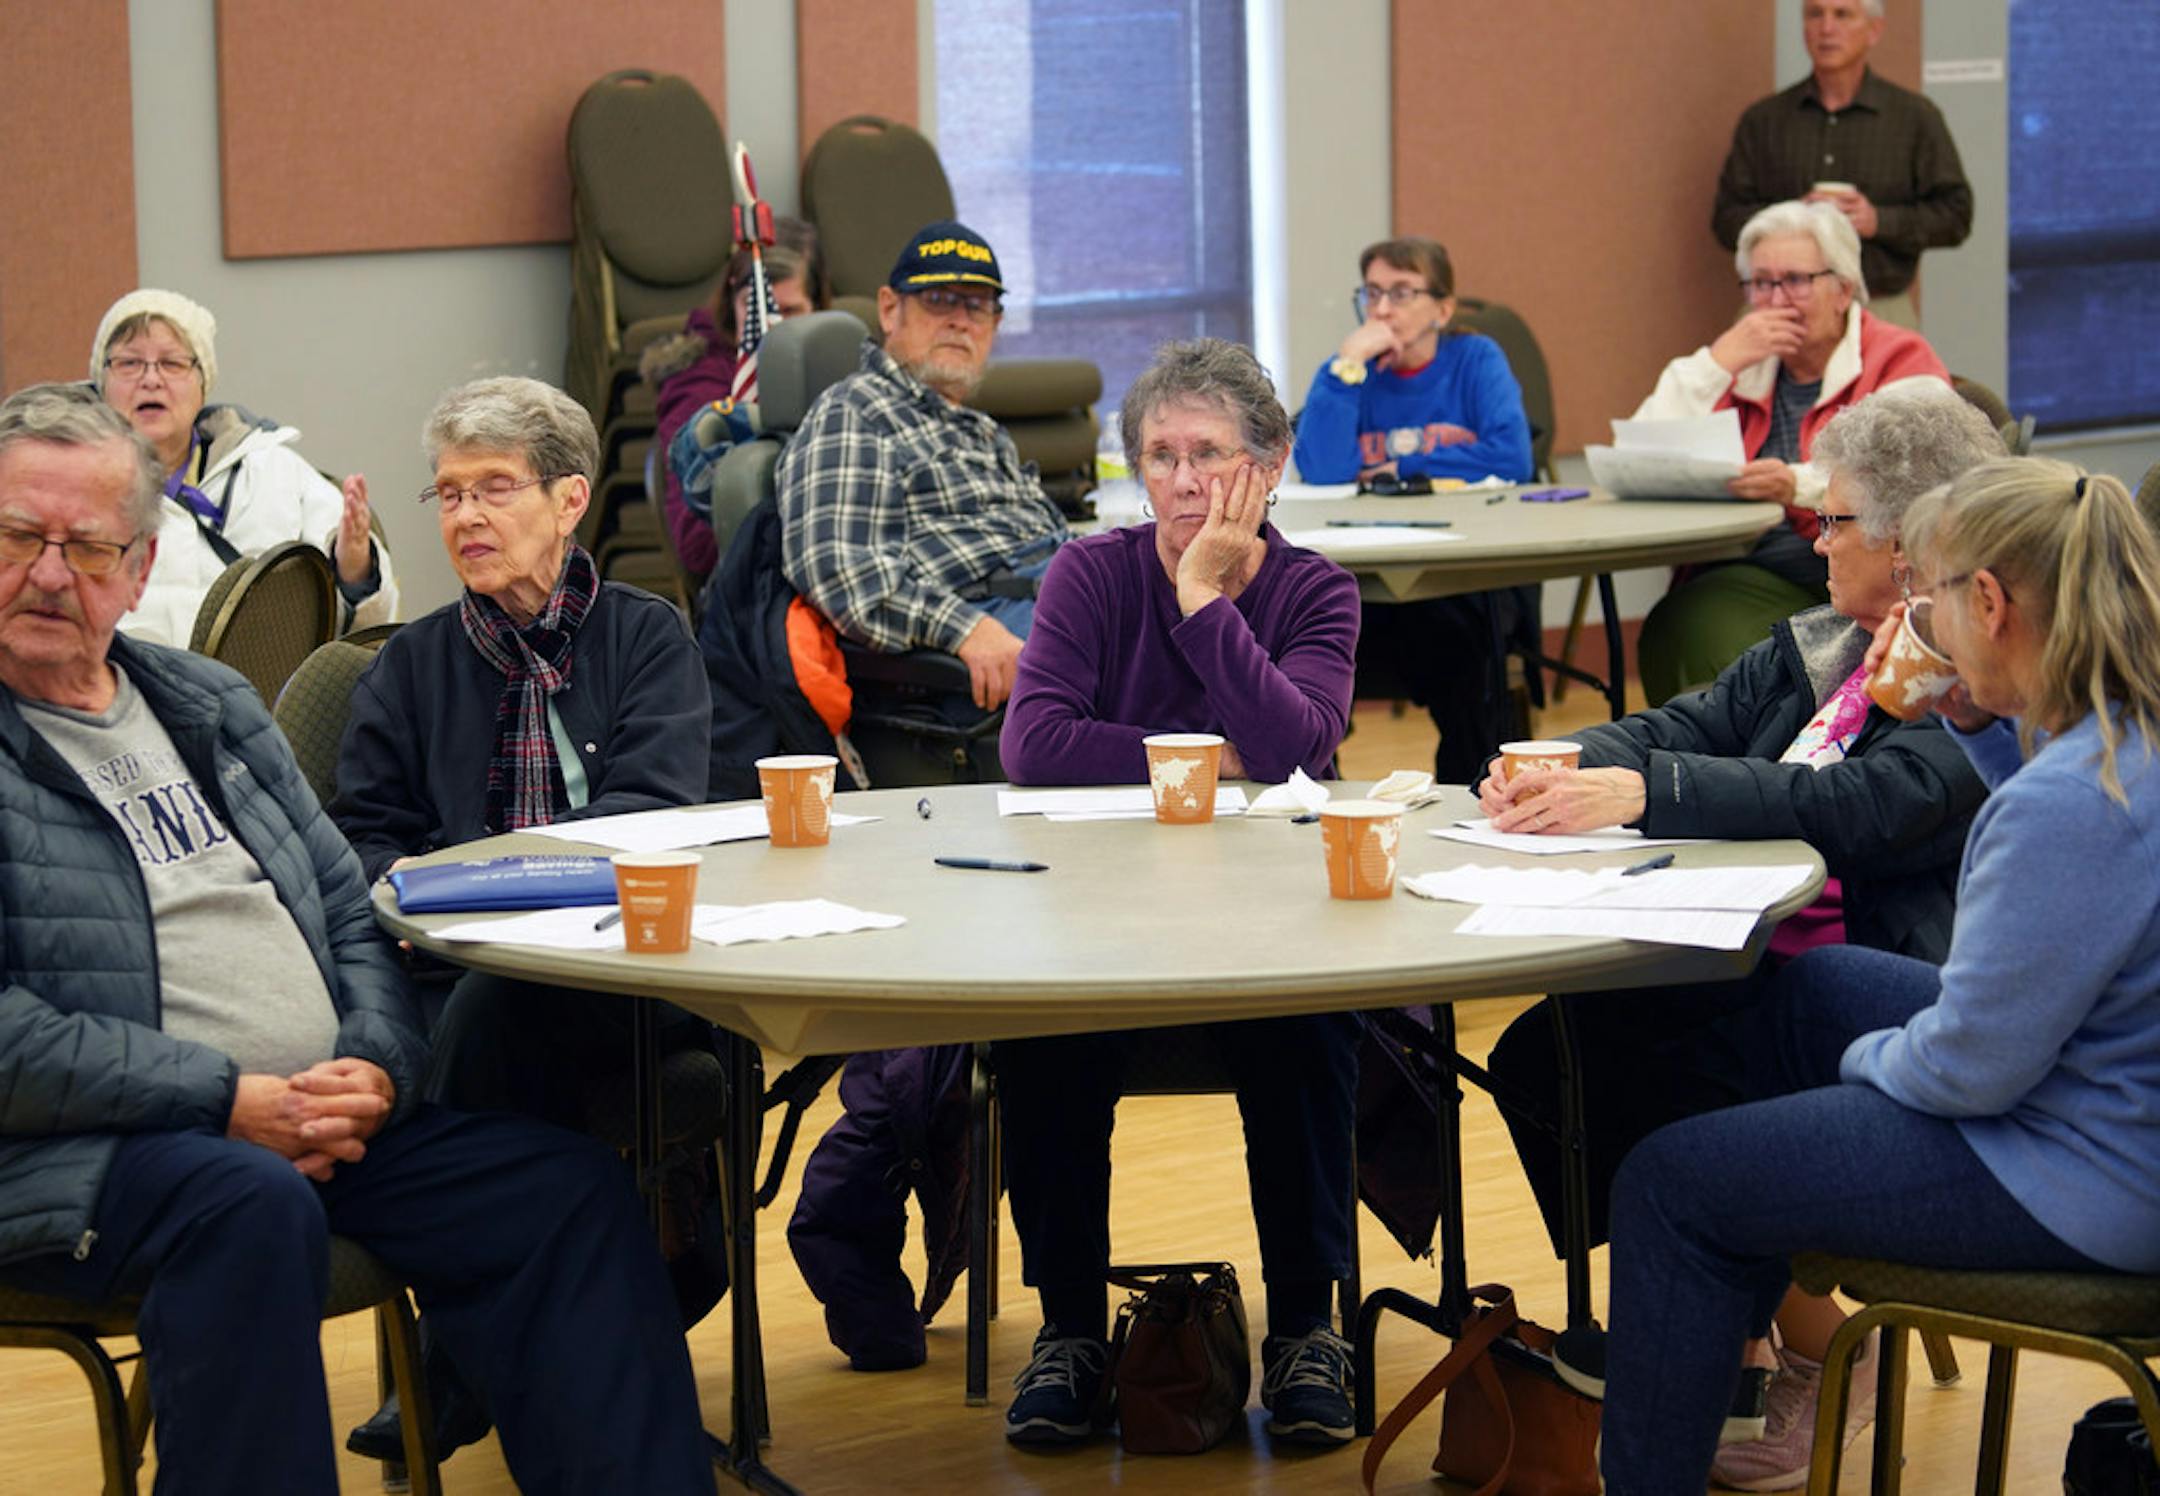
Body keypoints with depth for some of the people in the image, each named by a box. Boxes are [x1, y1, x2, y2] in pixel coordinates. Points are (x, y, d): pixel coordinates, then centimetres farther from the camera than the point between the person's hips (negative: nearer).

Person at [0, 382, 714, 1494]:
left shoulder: (213, 705, 19)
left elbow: (350, 911, 20)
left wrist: (375, 1066, -2)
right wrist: (230, 1102, -18)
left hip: (327, 1123, 7)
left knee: (570, 1189, -9)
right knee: (249, 1202, -37)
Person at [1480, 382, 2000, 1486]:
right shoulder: (1821, 648, 16)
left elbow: (1859, 807, -24)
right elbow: (1684, 729, 14)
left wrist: (1644, 793, -27)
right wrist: (1564, 769, -7)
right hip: (1756, 966, 8)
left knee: (1671, 1081, -26)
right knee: (1542, 1056, -10)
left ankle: (1818, 1353, -3)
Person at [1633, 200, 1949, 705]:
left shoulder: (1901, 360, 10)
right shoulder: (1738, 364, 23)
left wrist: (1800, 486, -27)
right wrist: (1717, 363, 2)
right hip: (1749, 579, 3)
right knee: (1691, 626, -32)